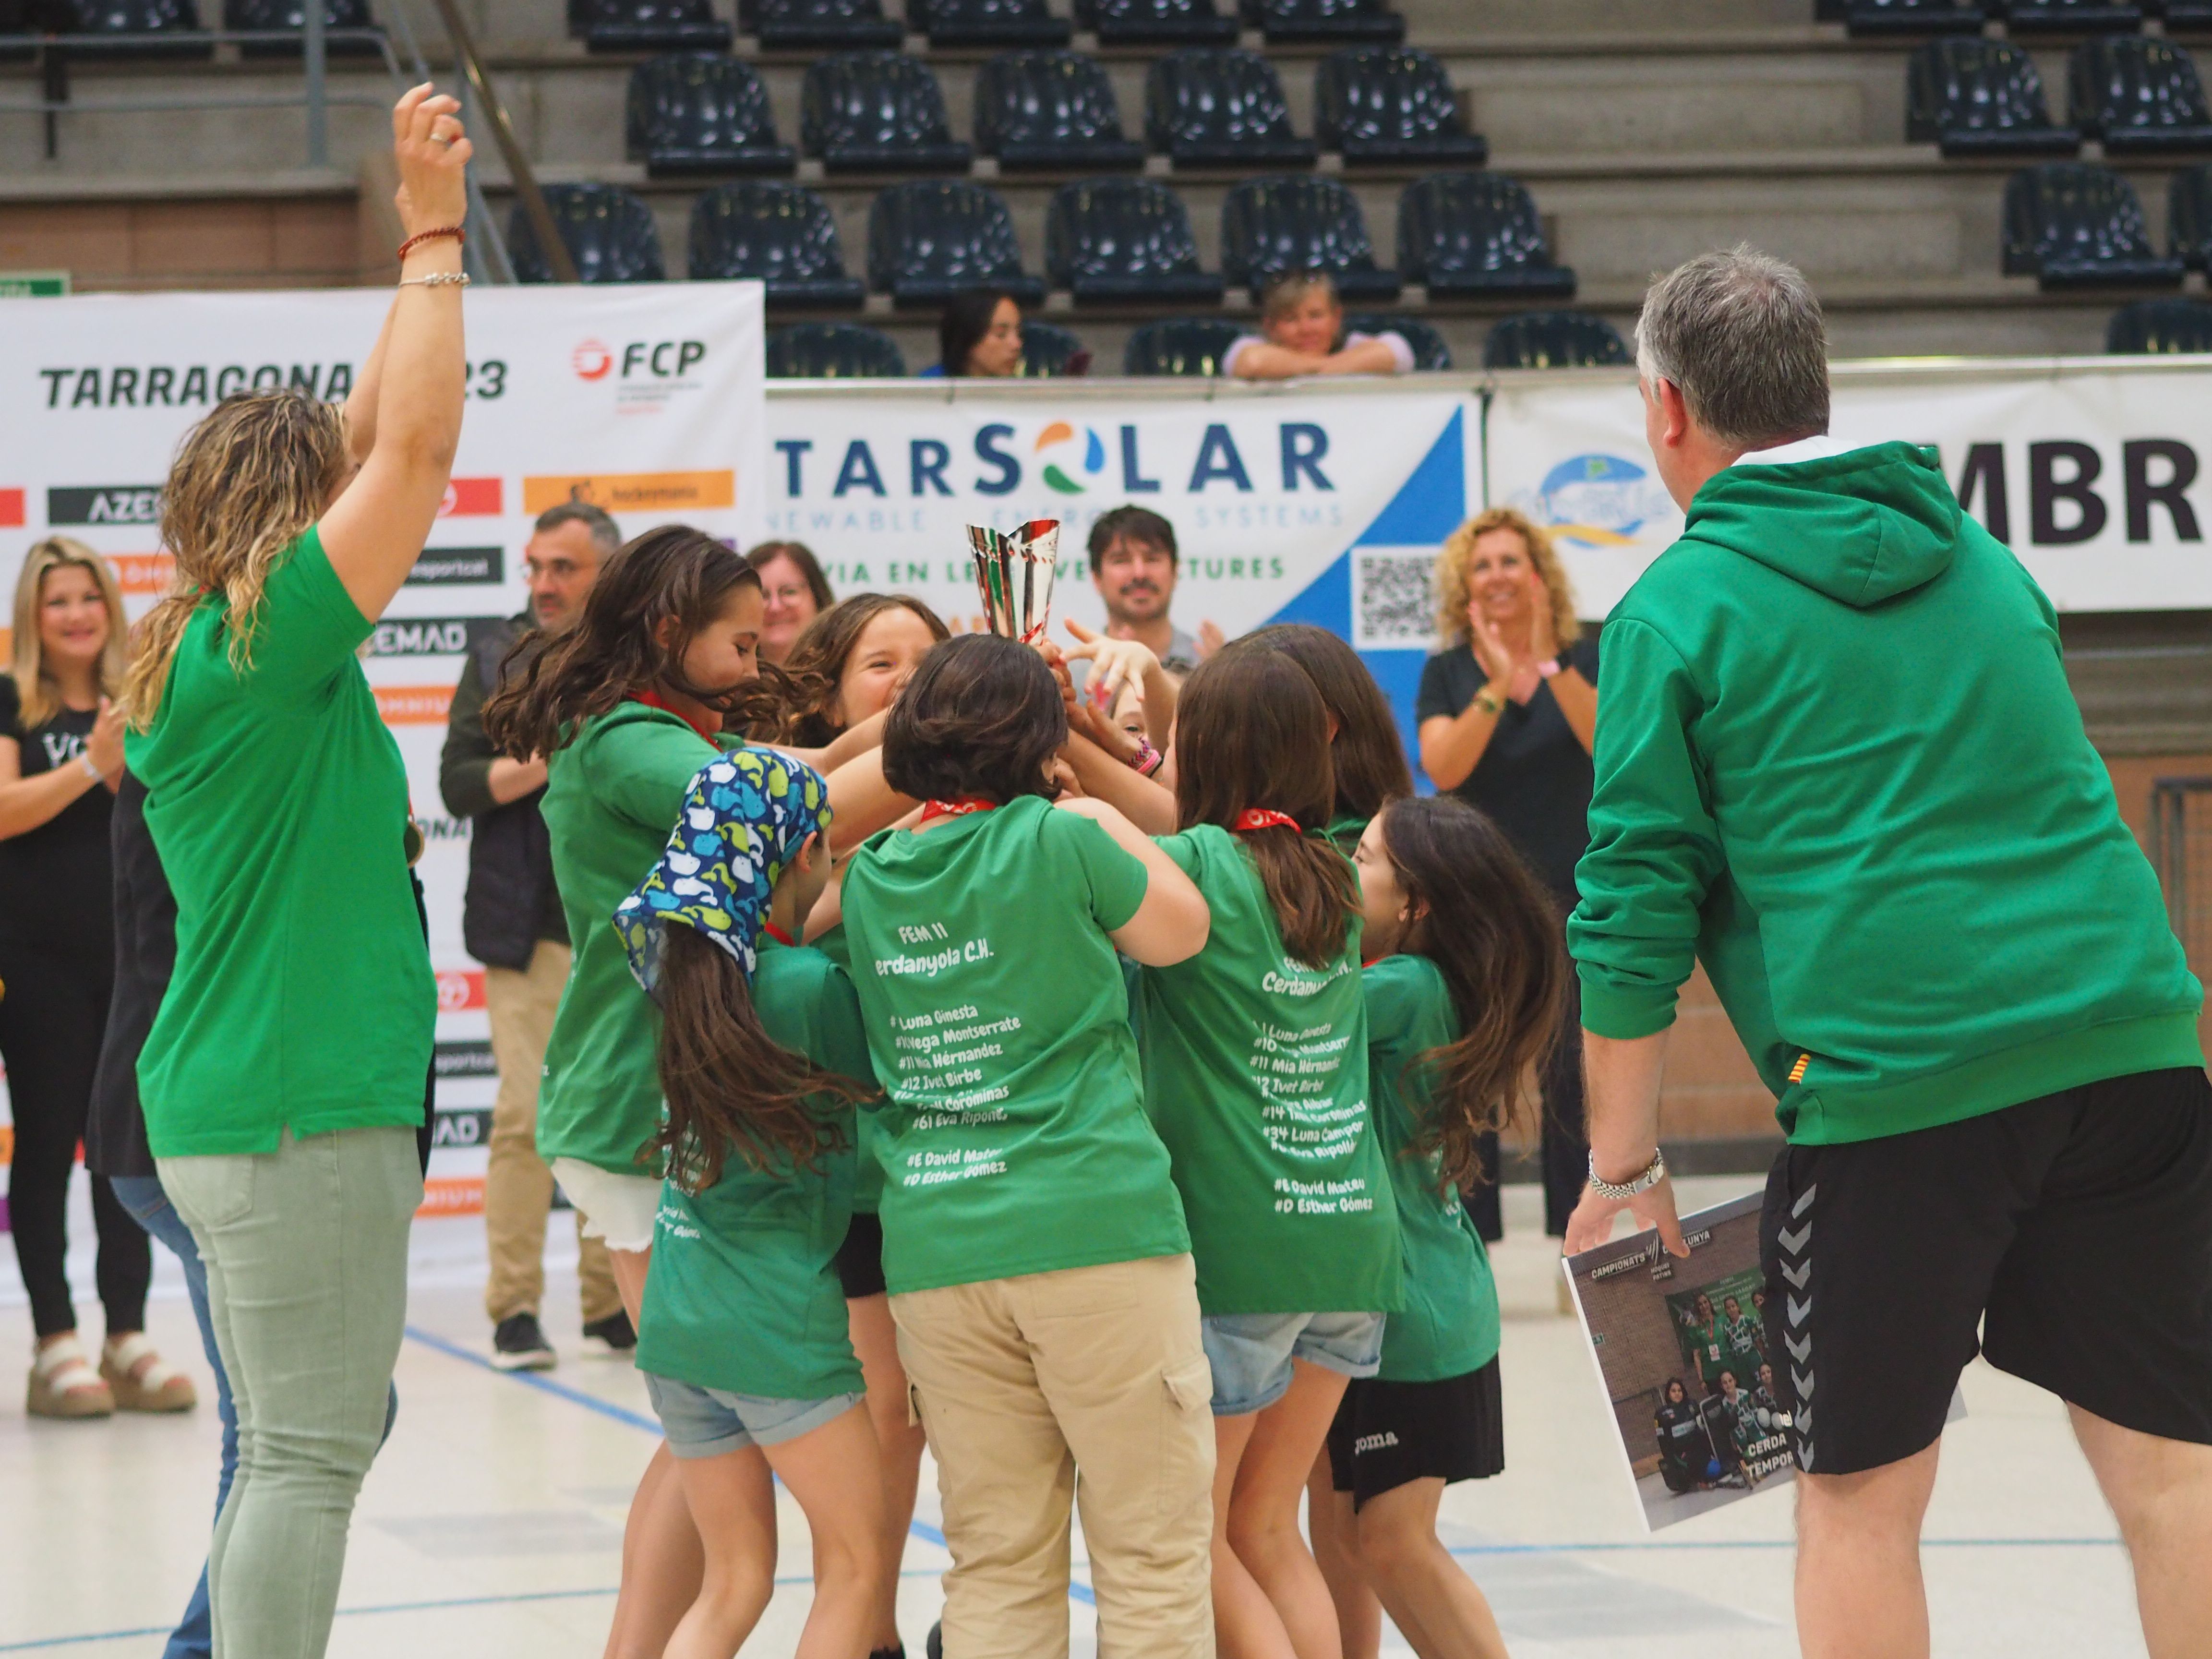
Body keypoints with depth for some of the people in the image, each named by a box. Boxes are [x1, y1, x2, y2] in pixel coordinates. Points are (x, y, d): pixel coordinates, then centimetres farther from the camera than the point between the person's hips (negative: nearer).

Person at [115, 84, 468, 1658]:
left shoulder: (203, 654, 12)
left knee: (304, 1445, 16)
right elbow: (417, 446, -17)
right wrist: (434, 231, -11)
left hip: (232, 1102, 10)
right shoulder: (266, 647, -13)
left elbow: (367, 446, 18)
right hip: (301, 1111, -10)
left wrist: (431, 235, 18)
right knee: (310, 1453, -6)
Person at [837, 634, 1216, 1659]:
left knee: (996, 1567, 8)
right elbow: (1182, 930, 9)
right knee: (1150, 1556, 1)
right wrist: (1108, 821, 18)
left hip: (936, 1251, 5)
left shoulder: (866, 878, 9)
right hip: (1094, 1230, -5)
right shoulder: (1063, 839, -4)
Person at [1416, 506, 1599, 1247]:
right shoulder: (1448, 673, 4)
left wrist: (1548, 664, -24)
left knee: (1570, 1074, -1)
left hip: (1568, 898, 0)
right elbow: (1443, 768, -12)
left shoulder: (1582, 661, 3)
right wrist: (1498, 686, -22)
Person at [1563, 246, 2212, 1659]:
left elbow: (1637, 905, -1)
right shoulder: (1980, 558, 19)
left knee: (1863, 1499, 7)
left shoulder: (1678, 612, 2)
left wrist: (1623, 1163, 6)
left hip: (1890, 1076, -4)